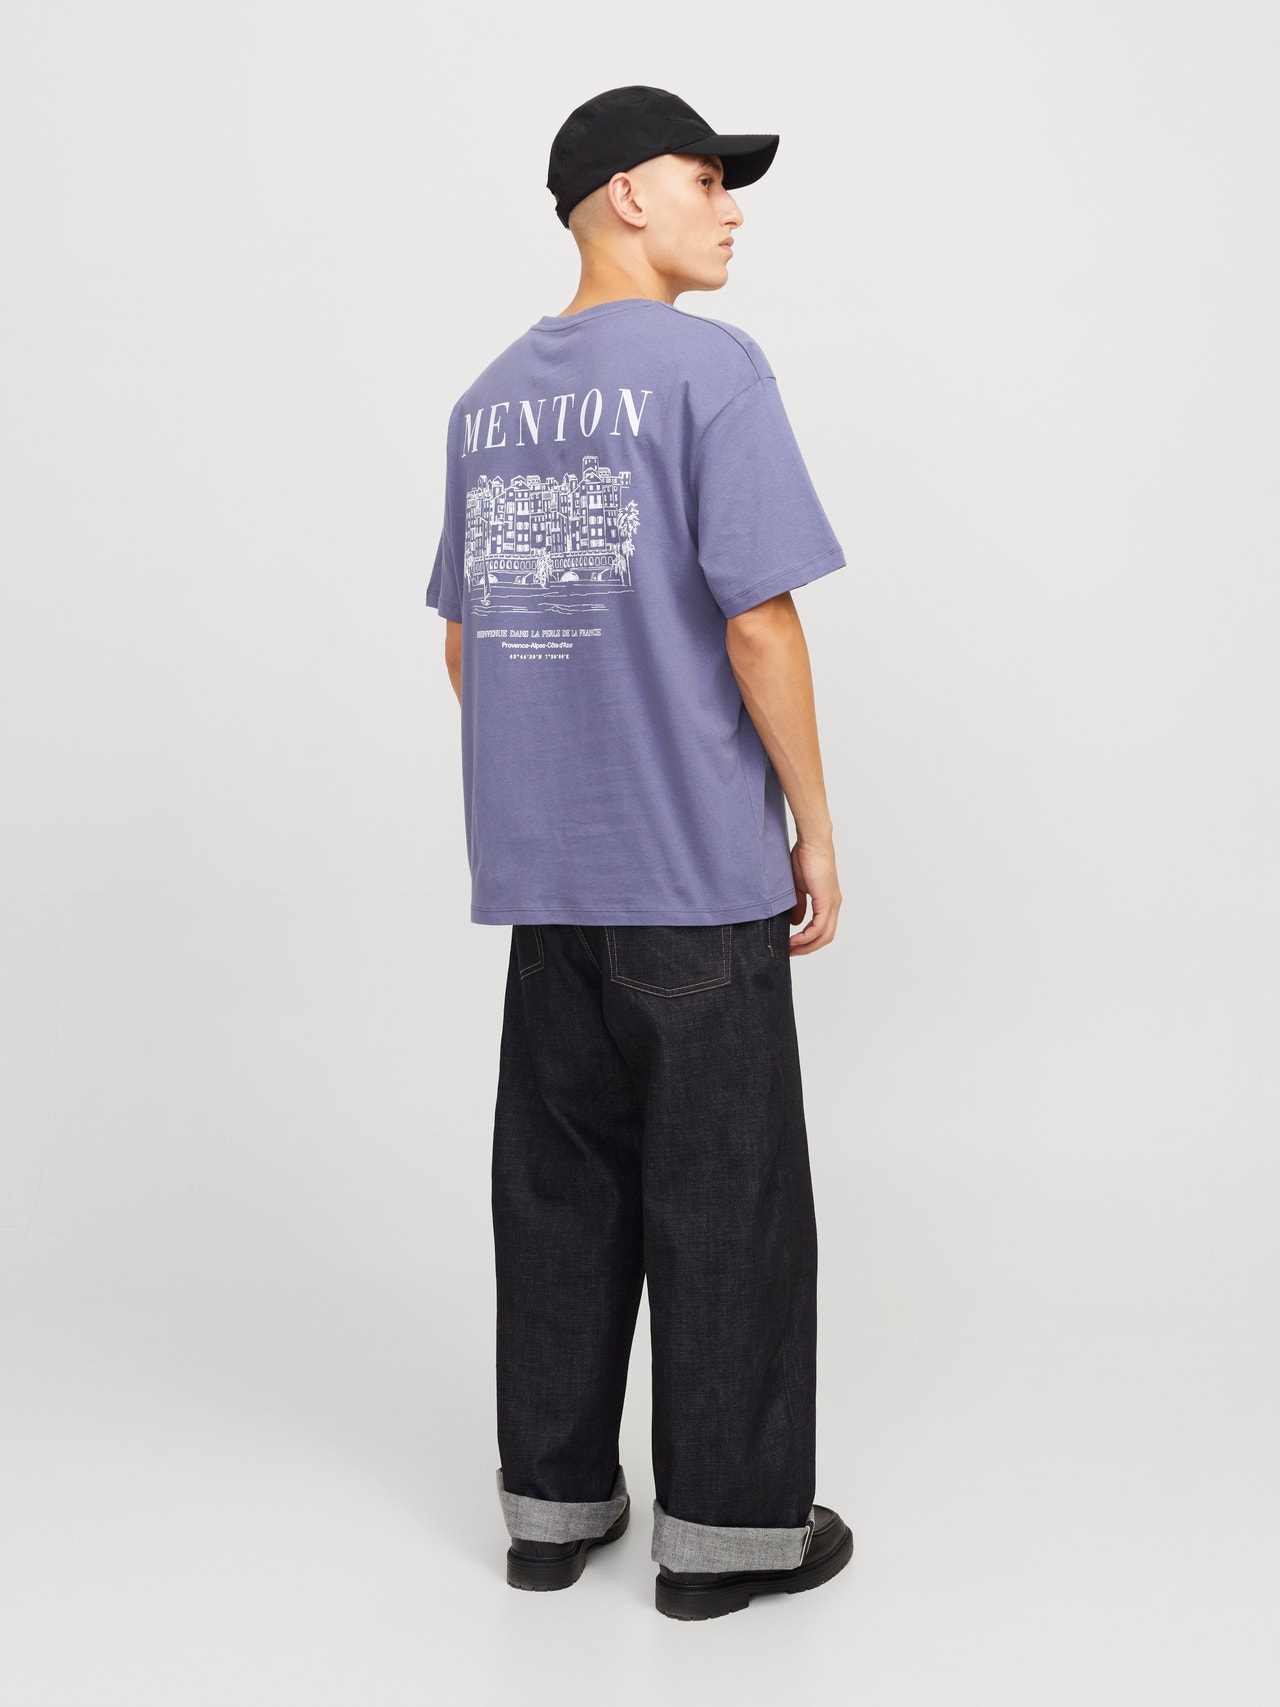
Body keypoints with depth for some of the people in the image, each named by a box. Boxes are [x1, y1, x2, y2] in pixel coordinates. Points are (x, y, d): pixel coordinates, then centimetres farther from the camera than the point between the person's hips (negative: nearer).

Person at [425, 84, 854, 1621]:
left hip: (543, 873, 6)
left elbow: (462, 643, 15)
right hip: (700, 869, -6)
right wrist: (815, 828, -4)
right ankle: (727, 1525, 15)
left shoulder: (488, 399, 11)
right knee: (728, 1200, 4)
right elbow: (758, 627, -13)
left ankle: (554, 1502, 24)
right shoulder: (708, 370, -9)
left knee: (559, 1189, 13)